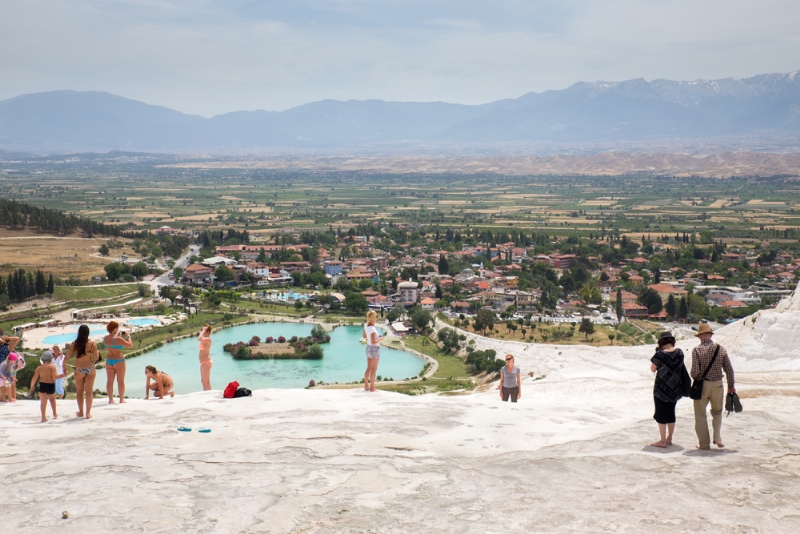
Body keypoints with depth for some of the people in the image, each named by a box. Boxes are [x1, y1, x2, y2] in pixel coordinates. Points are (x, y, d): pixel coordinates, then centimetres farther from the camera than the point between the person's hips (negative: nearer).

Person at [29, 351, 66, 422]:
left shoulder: (39, 367, 0)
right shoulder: (52, 366, -8)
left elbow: (34, 378, -1)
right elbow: (55, 376, -18)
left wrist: (32, 386, 11)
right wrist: (63, 375, -9)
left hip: (42, 385, 1)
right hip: (51, 385, -1)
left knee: (43, 402, 4)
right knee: (52, 399, 23)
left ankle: (43, 417, -2)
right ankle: (55, 414, 31)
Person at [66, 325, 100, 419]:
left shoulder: (74, 344, -7)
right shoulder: (92, 343, -10)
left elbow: (67, 357, -6)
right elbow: (95, 358, -10)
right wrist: (98, 353, 11)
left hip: (79, 370, 0)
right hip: (90, 369, 0)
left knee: (79, 392, 17)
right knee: (89, 392, 6)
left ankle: (81, 412, 26)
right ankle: (88, 413, 4)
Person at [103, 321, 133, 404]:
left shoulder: (105, 338, -2)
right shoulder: (118, 339, -20)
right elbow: (130, 345, -14)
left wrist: (118, 336, 19)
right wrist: (128, 336, 0)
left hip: (109, 361, 5)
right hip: (119, 361, -5)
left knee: (110, 381, 10)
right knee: (121, 381, 6)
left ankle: (110, 399, 13)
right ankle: (121, 399, 10)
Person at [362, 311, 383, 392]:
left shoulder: (366, 326, 0)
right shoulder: (372, 329, -25)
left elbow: (364, 336, 16)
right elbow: (373, 342, -26)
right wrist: (380, 338, -12)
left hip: (368, 348, 8)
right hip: (374, 349, -8)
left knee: (368, 368, 17)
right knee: (374, 369, 2)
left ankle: (366, 386, 25)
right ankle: (372, 388, 7)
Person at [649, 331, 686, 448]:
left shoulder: (660, 354, -18)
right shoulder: (679, 353, -2)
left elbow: (653, 369, -8)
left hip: (662, 388, -6)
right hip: (675, 389, 6)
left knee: (661, 414, 2)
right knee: (671, 413, 17)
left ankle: (663, 441, 2)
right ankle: (669, 439, 23)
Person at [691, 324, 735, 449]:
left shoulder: (697, 350, -12)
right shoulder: (720, 349, -2)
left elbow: (695, 371, -18)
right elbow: (729, 369, 1)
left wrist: (694, 377, 5)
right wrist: (731, 386, 12)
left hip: (702, 385, -3)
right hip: (718, 384, 3)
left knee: (701, 415, 11)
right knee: (717, 412, 23)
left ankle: (704, 443, 14)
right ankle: (717, 437, 5)